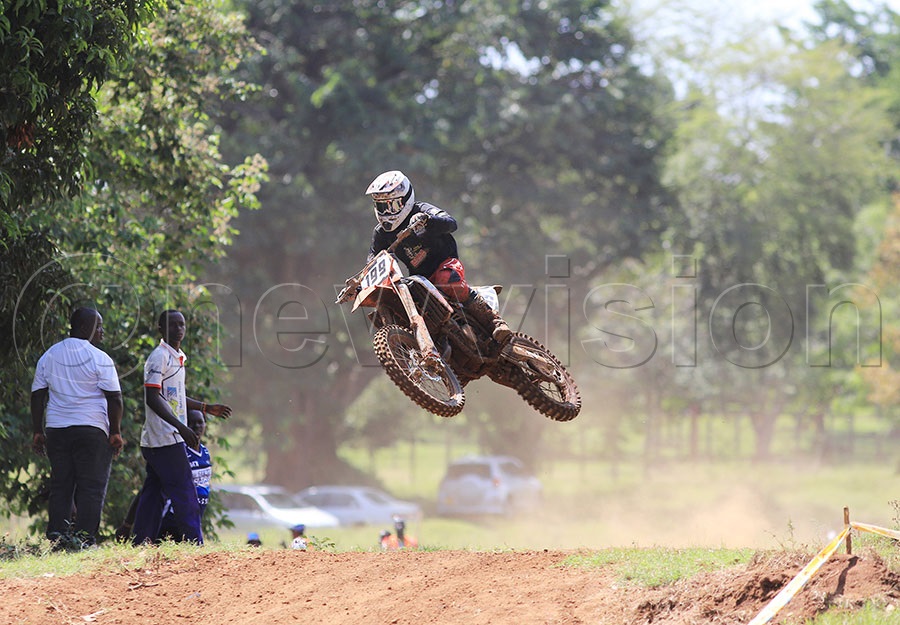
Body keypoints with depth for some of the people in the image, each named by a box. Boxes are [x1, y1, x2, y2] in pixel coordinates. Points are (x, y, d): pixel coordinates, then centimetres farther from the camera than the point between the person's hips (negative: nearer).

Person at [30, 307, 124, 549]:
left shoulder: (48, 356, 11)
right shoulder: (99, 359, -6)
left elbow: (37, 396, 11)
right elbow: (114, 398, -9)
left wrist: (38, 432, 14)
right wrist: (116, 432, -2)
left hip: (56, 429, 5)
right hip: (92, 429, -5)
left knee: (60, 485, 9)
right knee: (91, 486, -2)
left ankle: (57, 536, 3)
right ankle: (85, 537, -8)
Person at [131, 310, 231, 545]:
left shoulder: (177, 358, 18)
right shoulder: (159, 357, -12)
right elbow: (152, 397, -21)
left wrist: (206, 407, 31)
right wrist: (181, 427, -28)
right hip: (166, 439, -10)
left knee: (153, 493, 9)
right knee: (184, 493, -10)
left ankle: (141, 544, 10)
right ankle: (194, 544, -11)